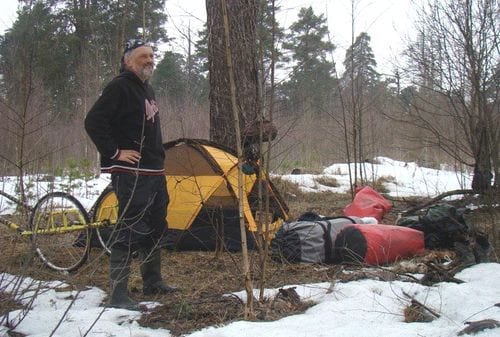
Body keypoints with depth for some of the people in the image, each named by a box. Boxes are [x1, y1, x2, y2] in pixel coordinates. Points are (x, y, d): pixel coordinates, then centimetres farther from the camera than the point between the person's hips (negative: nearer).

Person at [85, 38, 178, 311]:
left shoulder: (146, 89, 18)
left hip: (154, 172, 10)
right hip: (130, 173, -10)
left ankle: (152, 283, 30)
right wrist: (114, 153, -17)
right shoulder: (120, 87, -11)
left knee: (155, 227, 17)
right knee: (130, 230, -10)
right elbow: (93, 122, -19)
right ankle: (118, 295, -5)